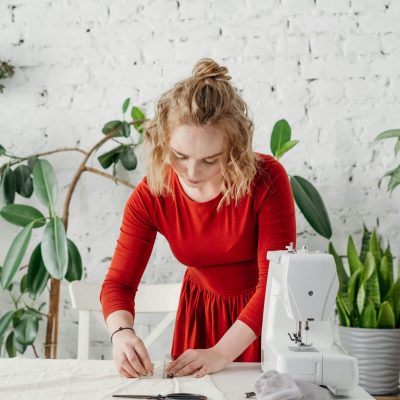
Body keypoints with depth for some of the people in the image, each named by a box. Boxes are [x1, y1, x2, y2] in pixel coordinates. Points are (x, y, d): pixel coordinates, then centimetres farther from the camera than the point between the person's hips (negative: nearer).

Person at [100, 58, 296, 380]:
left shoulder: (267, 179, -26)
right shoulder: (150, 197, -19)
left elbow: (277, 280, -27)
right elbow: (119, 282, -15)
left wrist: (222, 353, -36)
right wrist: (122, 333, -37)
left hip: (267, 315, -1)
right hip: (200, 313, 2)